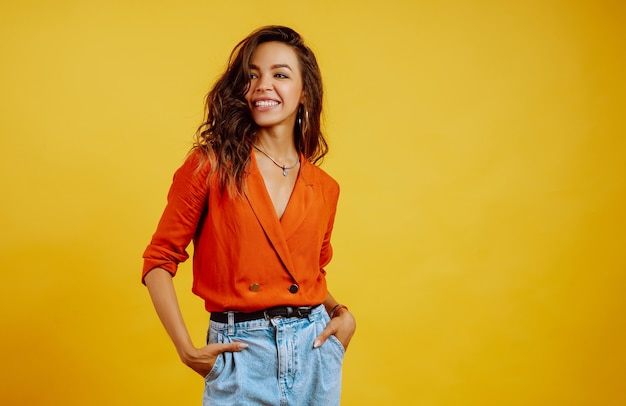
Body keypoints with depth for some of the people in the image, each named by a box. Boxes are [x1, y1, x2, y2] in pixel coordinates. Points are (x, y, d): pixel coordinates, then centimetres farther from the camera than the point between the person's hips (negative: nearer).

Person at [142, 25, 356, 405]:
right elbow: (160, 259, -3)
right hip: (241, 356, -4)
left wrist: (341, 314, 1)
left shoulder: (324, 188, 5)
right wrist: (187, 349, -10)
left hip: (315, 353, 4)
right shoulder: (209, 166, -7)